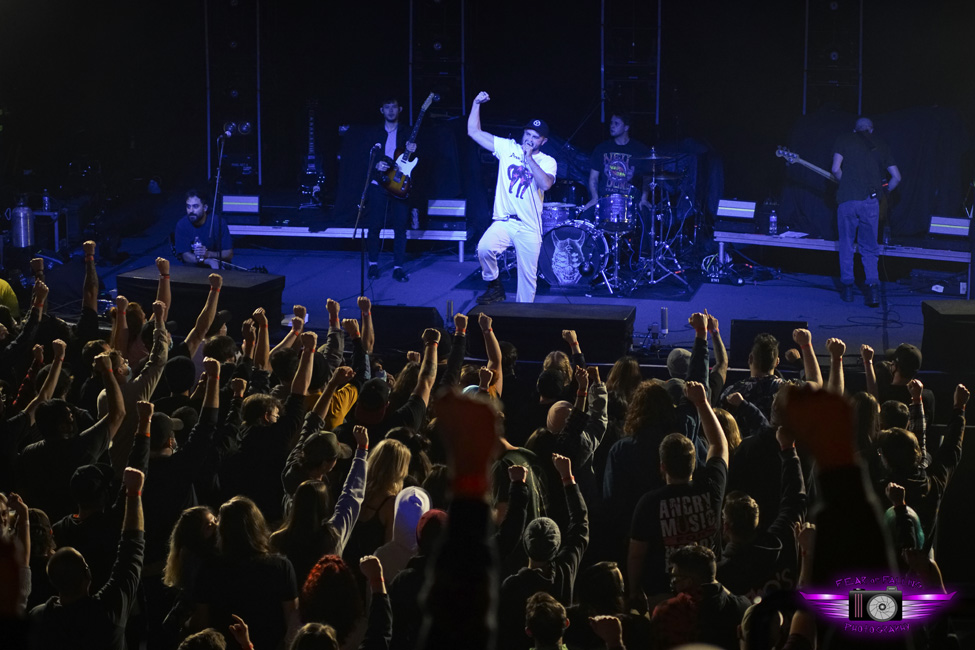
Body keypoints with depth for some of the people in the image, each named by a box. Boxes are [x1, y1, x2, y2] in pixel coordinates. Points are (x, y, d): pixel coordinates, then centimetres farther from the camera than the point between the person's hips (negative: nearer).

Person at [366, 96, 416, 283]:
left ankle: (398, 267, 1)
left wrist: (412, 151, -17)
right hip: (378, 185, 1)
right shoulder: (375, 133, 11)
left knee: (400, 227, -5)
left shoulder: (407, 133, 9)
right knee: (374, 226, -2)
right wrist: (376, 165, -12)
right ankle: (373, 264, 13)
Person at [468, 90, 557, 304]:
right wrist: (476, 104, -2)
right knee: (484, 248, -28)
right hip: (503, 222, 1)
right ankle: (494, 286, -4)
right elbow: (474, 132, 7)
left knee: (527, 276, 2)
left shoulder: (547, 162, 1)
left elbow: (545, 184, -21)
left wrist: (529, 158, -19)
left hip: (529, 228, -1)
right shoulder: (508, 148, 6)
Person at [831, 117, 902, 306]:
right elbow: (897, 177, 14)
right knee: (869, 248, 9)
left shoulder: (844, 140, 10)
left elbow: (836, 169, -3)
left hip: (847, 199, -2)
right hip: (871, 200, 2)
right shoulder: (880, 145, 17)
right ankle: (873, 286, -7)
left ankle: (847, 287, 13)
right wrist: (884, 191, 29)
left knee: (846, 245, 12)